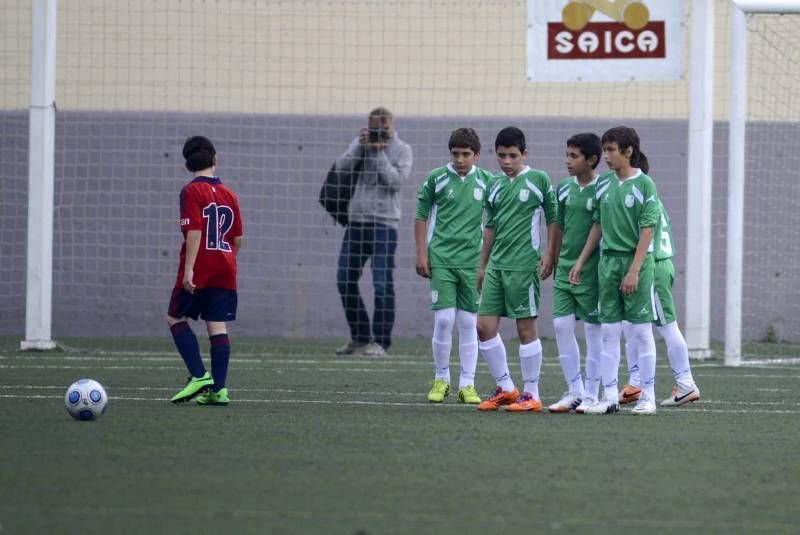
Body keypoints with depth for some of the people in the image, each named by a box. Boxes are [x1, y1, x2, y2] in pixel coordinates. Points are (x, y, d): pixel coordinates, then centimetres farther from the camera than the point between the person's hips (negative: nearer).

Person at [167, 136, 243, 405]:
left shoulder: (192, 192, -7)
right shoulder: (229, 194, 10)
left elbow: (194, 232, -17)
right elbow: (238, 238, 11)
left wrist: (188, 269, -19)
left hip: (199, 271, -5)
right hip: (226, 272, 5)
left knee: (175, 318, 9)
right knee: (217, 327, 4)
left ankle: (199, 376, -3)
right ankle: (218, 389, -2)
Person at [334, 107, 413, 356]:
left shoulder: (401, 150, -1)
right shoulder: (361, 142, 10)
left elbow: (396, 181, -14)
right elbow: (342, 166, -2)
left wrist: (379, 153, -12)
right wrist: (361, 147, -13)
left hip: (384, 223, -5)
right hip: (356, 220, 5)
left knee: (382, 284, -10)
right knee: (345, 281, 6)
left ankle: (380, 342, -5)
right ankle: (360, 338, 19)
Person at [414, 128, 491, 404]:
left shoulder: (486, 181, 4)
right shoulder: (436, 179, -1)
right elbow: (421, 217, 6)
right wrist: (421, 254, 0)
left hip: (473, 261, 2)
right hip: (441, 258, -2)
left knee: (469, 323, 3)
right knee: (444, 319, -7)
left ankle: (467, 384, 8)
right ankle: (441, 379, 9)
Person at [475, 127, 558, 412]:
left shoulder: (539, 180, -4)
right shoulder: (494, 185, 12)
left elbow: (553, 219, 0)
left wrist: (549, 255, -7)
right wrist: (482, 265, 21)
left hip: (524, 265, -6)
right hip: (496, 265, 6)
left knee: (526, 327, -2)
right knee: (485, 326, 2)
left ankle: (531, 394, 5)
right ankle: (505, 388, 15)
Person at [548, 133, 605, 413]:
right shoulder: (564, 188, 8)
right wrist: (554, 263, 17)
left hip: (591, 271, -6)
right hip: (565, 269, 6)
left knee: (594, 330, 1)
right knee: (561, 325, 3)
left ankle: (591, 394, 7)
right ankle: (575, 392, 11)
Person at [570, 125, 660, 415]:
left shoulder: (644, 184, -8)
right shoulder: (604, 184, 8)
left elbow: (647, 230, -12)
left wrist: (634, 270, -17)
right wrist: (581, 261, 11)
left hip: (636, 261, -5)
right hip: (608, 261, 5)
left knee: (641, 330, 0)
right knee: (609, 331, 4)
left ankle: (648, 396, 6)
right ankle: (610, 396, 7)